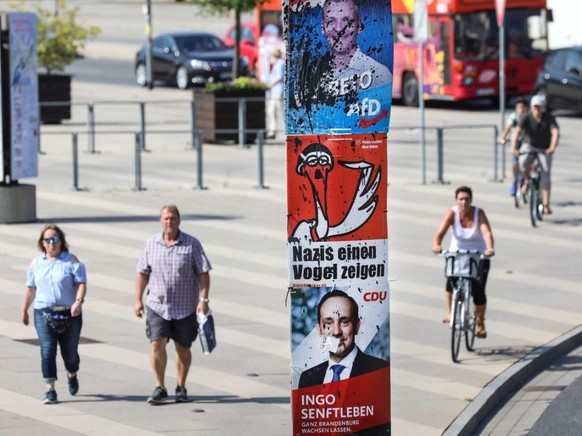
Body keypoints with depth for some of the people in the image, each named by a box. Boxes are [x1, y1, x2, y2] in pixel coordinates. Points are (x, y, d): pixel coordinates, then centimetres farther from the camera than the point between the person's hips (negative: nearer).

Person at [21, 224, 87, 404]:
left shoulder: (71, 260, -1)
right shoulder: (36, 263, 10)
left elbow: (81, 283, -8)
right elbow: (31, 288, 17)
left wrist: (79, 301, -25)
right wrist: (24, 310, 19)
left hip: (69, 314, -1)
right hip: (44, 313, 1)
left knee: (70, 351, 8)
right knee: (47, 351, -11)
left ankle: (72, 376, 41)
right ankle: (50, 390, -11)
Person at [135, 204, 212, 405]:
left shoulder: (192, 244, -4)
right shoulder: (151, 244, 4)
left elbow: (203, 273, -4)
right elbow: (142, 273, 10)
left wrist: (203, 299, -13)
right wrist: (138, 300, 6)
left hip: (185, 308, -1)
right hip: (157, 306, 1)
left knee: (183, 349, 9)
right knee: (157, 344, -10)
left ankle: (181, 388, 23)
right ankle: (160, 388, -3)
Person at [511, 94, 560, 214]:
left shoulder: (549, 118, -20)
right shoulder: (526, 118, -19)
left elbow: (556, 133, -34)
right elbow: (517, 132, -32)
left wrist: (552, 148, -54)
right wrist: (513, 148, -50)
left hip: (544, 149, 0)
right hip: (529, 145, 0)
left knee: (546, 174, -14)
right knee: (523, 162, -31)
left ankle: (546, 205, -12)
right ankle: (527, 180, 1)